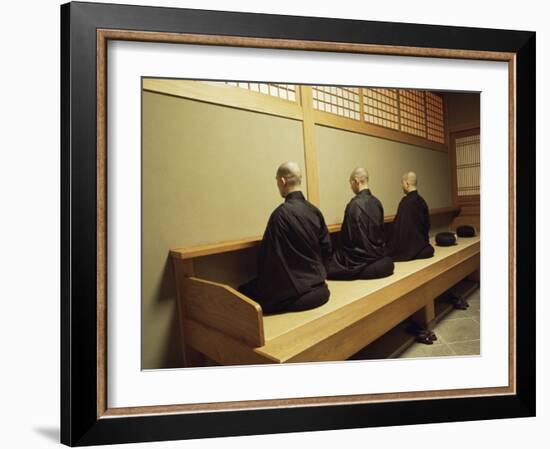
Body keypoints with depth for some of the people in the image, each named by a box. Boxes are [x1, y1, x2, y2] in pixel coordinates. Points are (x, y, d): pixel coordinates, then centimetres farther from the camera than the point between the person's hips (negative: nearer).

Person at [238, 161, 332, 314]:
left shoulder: (281, 213, -19)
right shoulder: (314, 210, 2)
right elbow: (327, 250, 9)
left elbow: (268, 255, -14)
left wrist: (263, 278, 2)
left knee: (243, 293, 6)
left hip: (293, 295, -7)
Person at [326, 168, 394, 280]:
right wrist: (378, 251, 18)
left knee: (327, 267, 1)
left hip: (361, 257, -7)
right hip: (377, 253, 8)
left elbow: (347, 235, -15)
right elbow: (380, 230, 9)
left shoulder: (355, 204, -20)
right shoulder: (377, 202, 1)